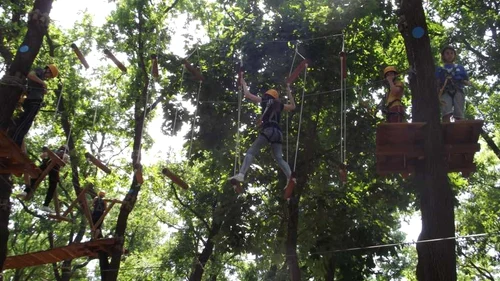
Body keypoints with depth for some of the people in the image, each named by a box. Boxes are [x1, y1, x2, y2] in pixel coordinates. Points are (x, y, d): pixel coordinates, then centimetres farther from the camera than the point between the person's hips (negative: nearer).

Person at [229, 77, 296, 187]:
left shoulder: (264, 101, 14)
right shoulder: (279, 105, 24)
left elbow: (247, 94, 15)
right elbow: (293, 106, 42)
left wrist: (244, 84, 31)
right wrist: (289, 92, 45)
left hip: (268, 131, -5)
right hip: (278, 133, 5)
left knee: (251, 152, -7)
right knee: (279, 158, 7)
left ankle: (241, 175, -23)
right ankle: (290, 177, -10)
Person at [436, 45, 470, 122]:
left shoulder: (460, 68, 27)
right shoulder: (440, 69, 23)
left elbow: (468, 82, 22)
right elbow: (437, 84, 10)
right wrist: (438, 97, -8)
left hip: (458, 92, 2)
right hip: (445, 93, -1)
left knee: (459, 116, -15)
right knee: (446, 114, -26)